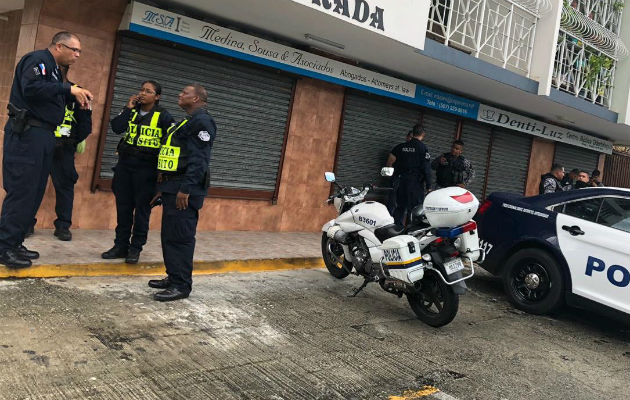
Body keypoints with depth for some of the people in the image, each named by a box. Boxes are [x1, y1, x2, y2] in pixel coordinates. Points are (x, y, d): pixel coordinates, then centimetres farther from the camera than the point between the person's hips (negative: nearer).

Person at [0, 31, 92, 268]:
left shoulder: (54, 69, 21)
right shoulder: (38, 60, -7)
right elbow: (31, 88, -24)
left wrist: (77, 97, 8)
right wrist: (69, 89, -20)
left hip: (43, 137, 10)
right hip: (27, 133, -10)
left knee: (35, 191, 9)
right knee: (21, 190, -8)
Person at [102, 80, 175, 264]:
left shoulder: (163, 116, -1)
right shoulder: (132, 111, 10)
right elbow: (116, 127, -3)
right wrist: (128, 108, -6)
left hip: (146, 167, -4)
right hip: (125, 163, 4)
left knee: (142, 208, 0)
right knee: (123, 206, 7)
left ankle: (135, 248, 9)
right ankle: (121, 245, 16)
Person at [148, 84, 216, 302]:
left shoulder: (202, 121, -10)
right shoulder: (186, 122, 23)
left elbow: (199, 159, -20)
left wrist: (185, 189, -25)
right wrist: (163, 189, 25)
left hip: (184, 191, -10)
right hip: (172, 188, 10)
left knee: (180, 237, -8)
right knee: (169, 235, 13)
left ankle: (181, 285, -3)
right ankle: (173, 277, 22)